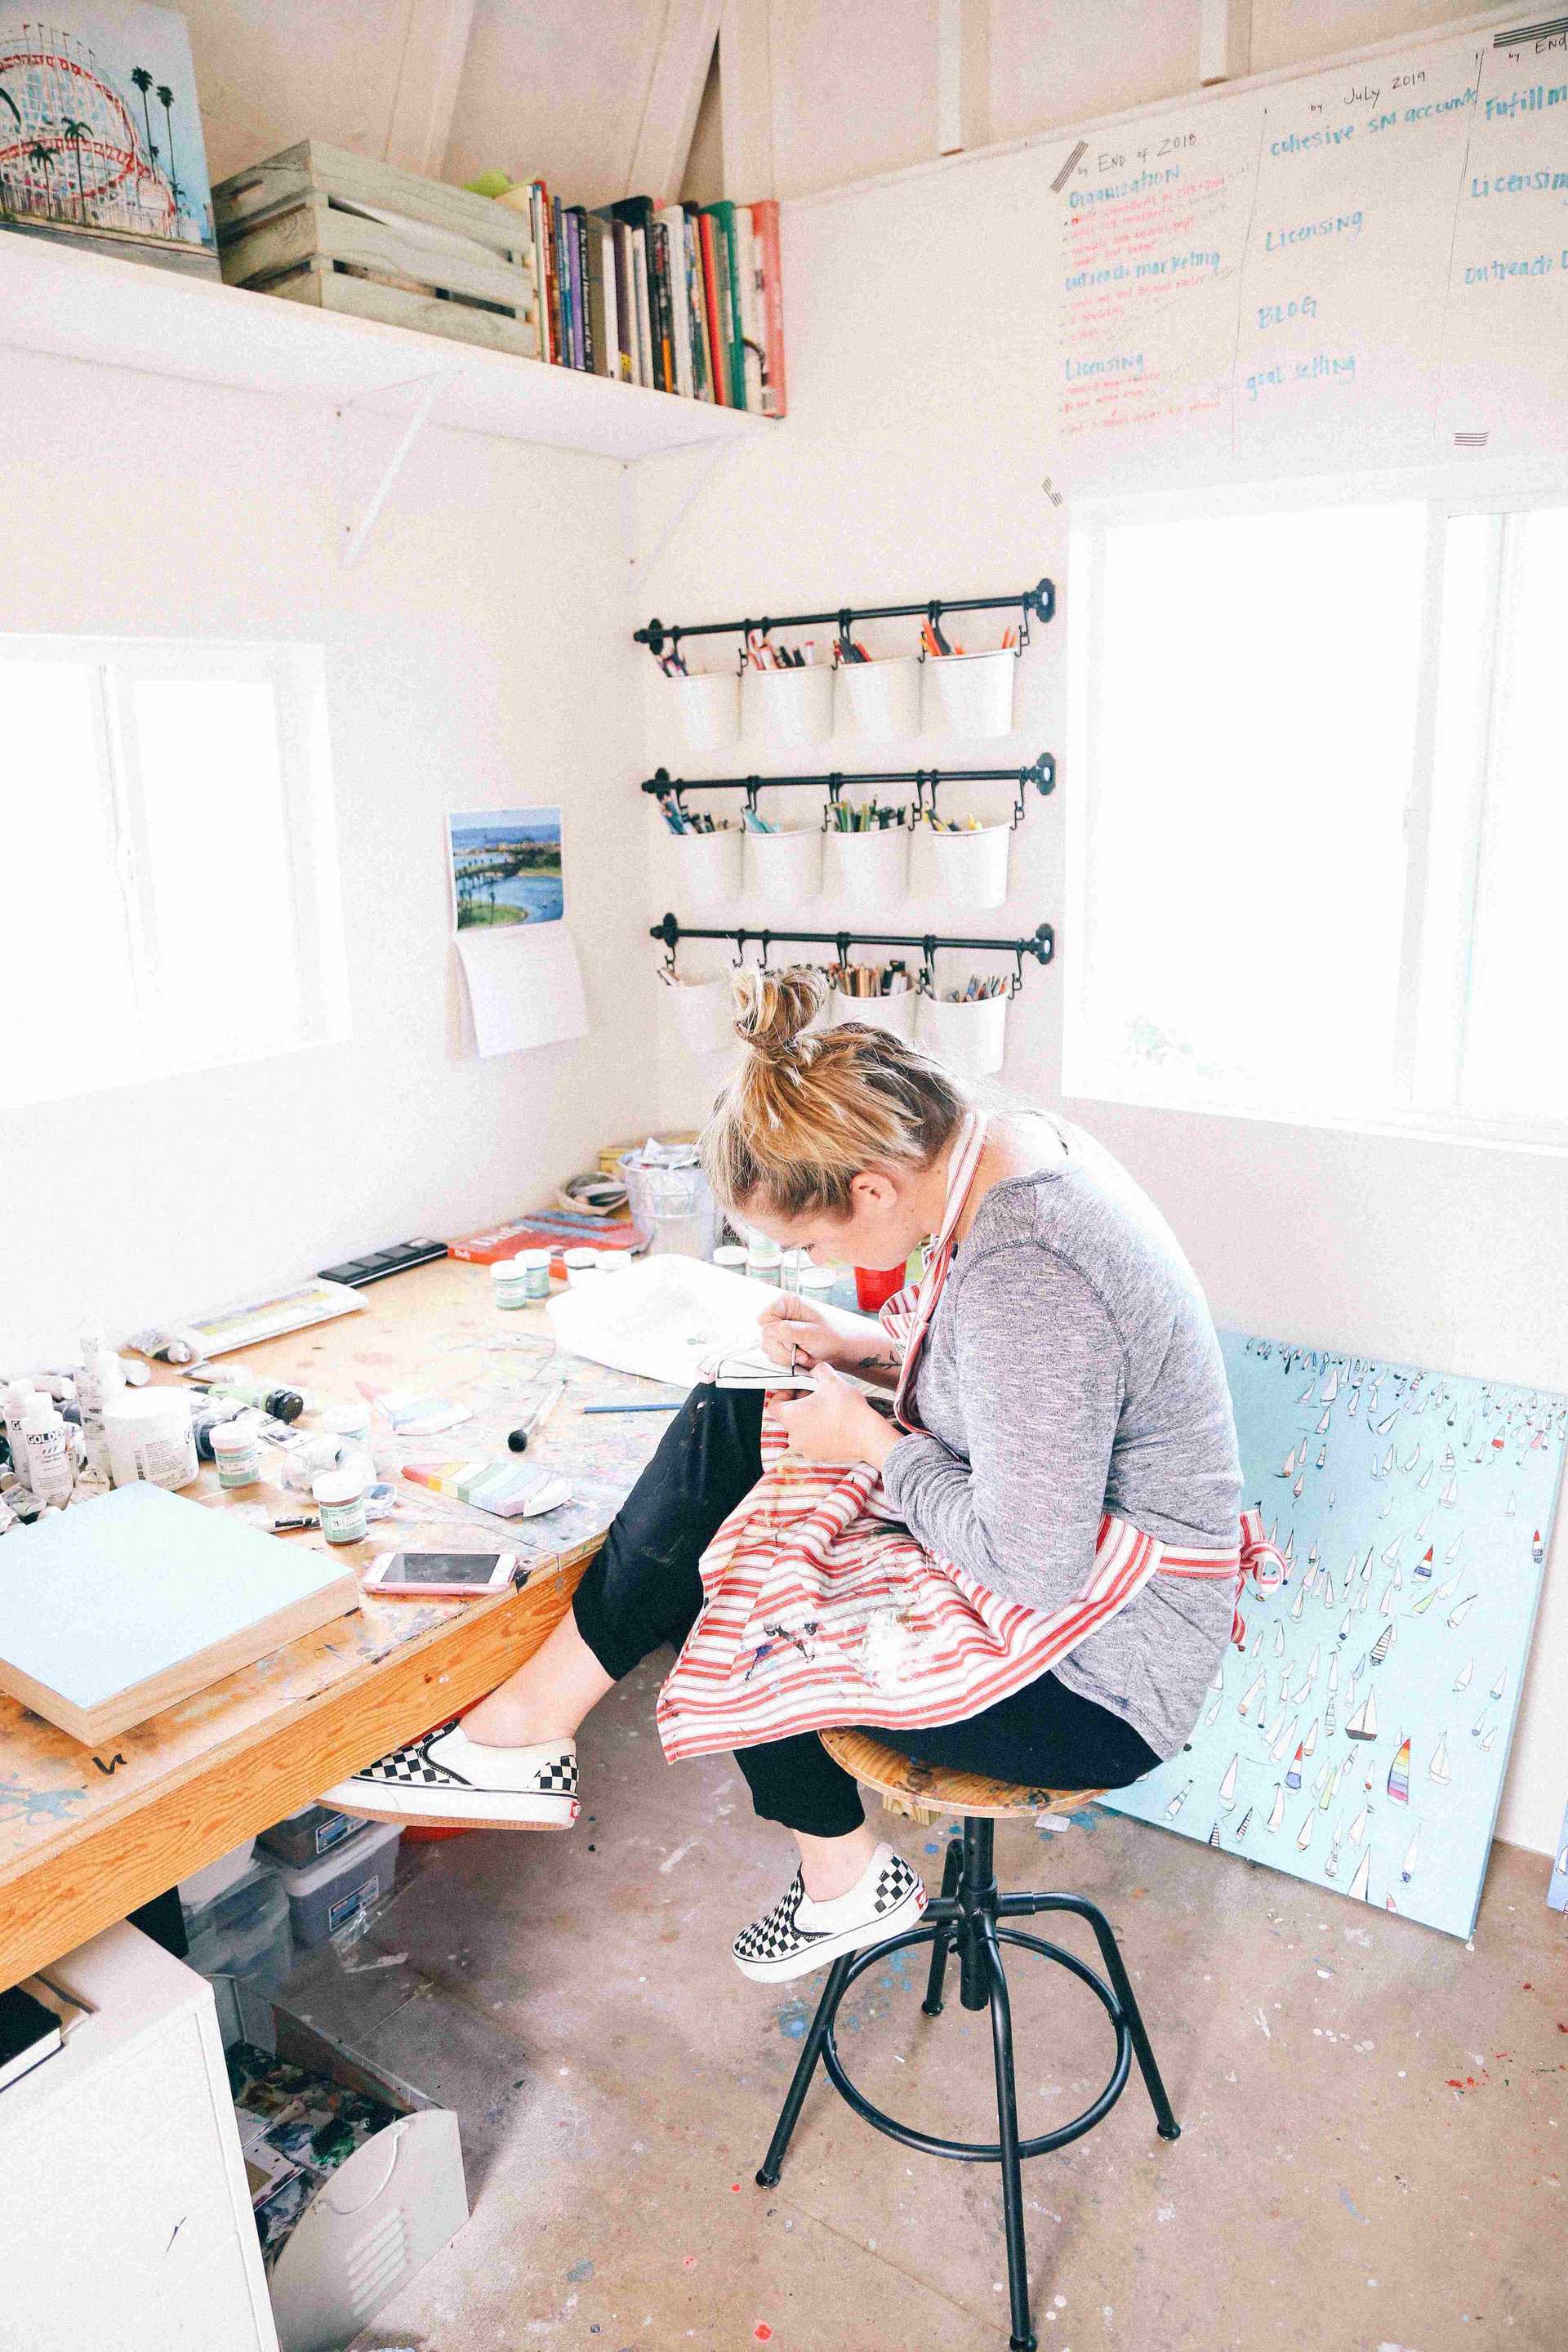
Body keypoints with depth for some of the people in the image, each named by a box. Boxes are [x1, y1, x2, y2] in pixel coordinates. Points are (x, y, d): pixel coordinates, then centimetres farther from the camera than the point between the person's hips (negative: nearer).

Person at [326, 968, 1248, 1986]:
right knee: (727, 1424, -2)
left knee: (731, 1601, -3)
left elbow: (1038, 1561, -28)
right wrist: (878, 1347, 0)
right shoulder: (1014, 1141, -2)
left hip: (1097, 1682, -9)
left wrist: (875, 1446, -15)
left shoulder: (1022, 1275, -33)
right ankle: (536, 1720, 6)